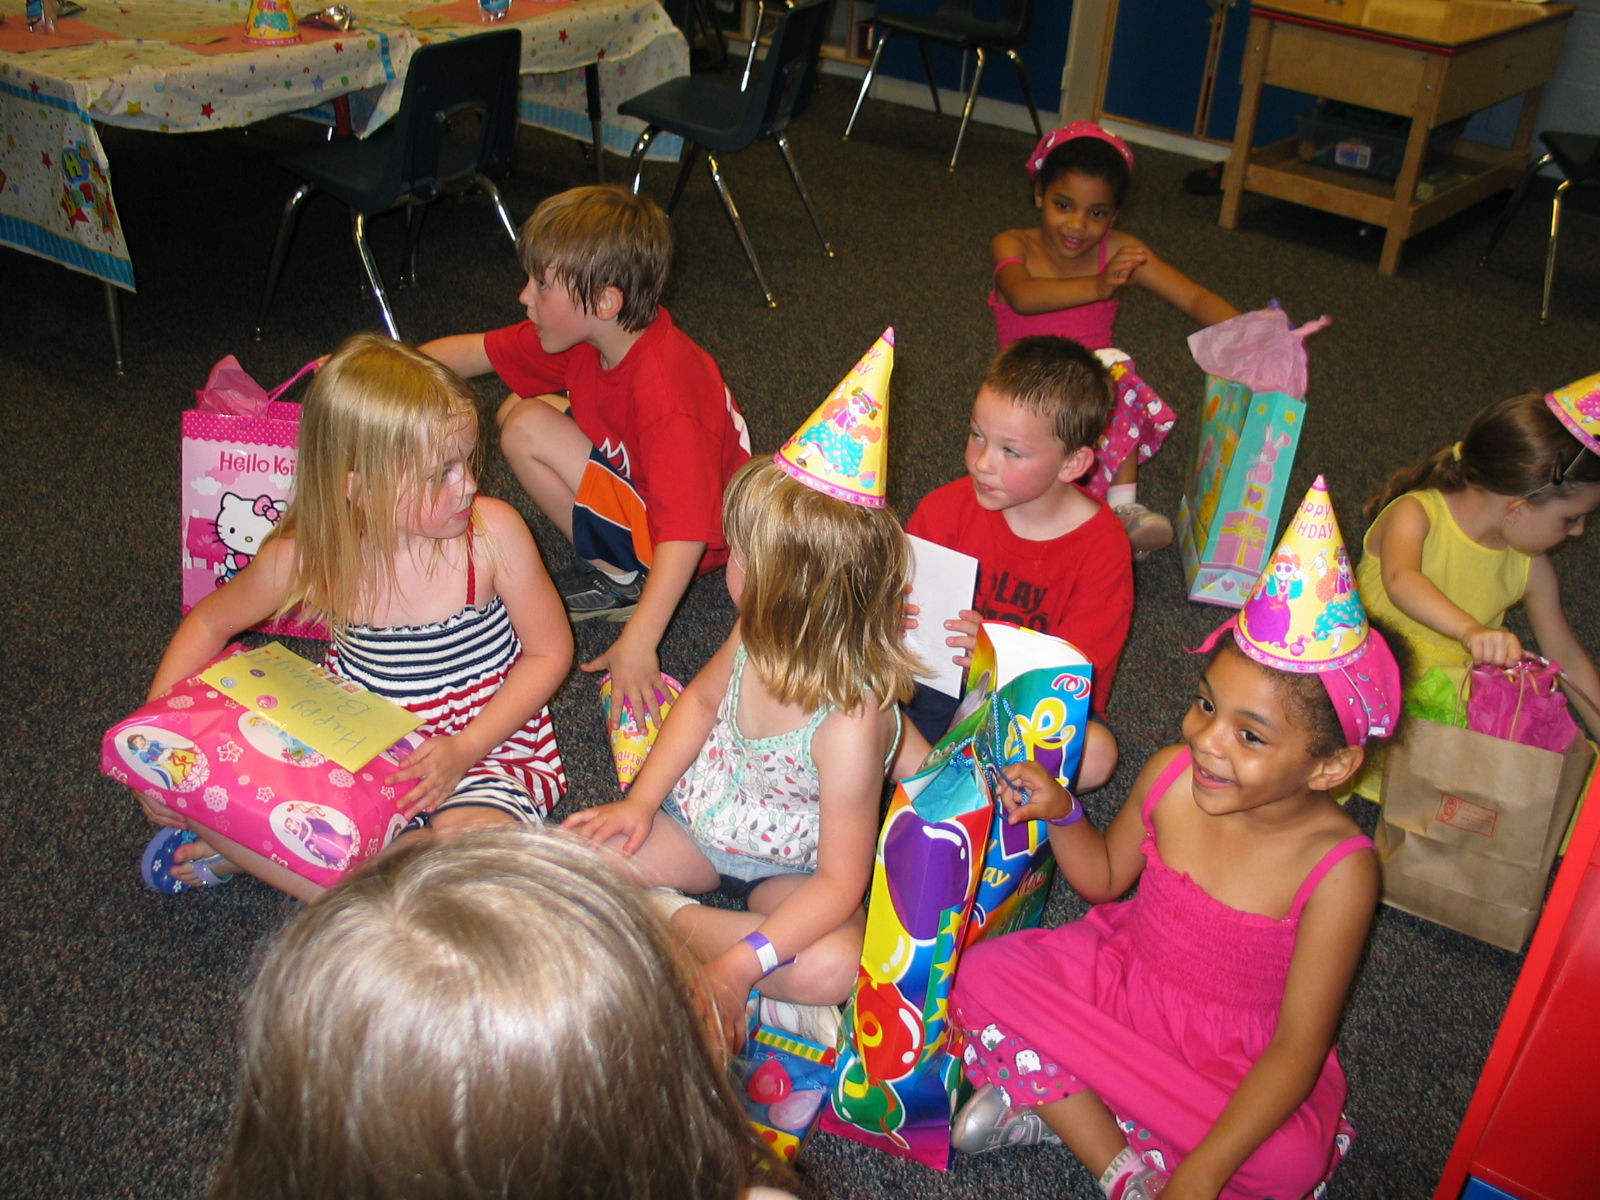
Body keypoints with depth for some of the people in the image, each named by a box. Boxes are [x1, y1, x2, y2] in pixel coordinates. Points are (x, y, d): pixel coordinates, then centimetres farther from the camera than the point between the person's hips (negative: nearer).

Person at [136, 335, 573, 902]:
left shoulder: (493, 531, -20)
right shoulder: (306, 557, -14)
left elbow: (550, 651, -9)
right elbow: (207, 625, 5)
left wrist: (466, 749, -20)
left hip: (481, 744, -1)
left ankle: (265, 853, -16)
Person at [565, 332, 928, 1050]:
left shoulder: (850, 723, -34)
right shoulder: (758, 638, -15)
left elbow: (840, 882, -29)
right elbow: (703, 700, 8)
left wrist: (738, 968, -35)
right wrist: (642, 802, -1)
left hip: (789, 869, -5)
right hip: (697, 817, 6)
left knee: (837, 965, -34)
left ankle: (670, 920, -15)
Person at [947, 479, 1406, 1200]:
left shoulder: (1339, 871, -25)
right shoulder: (1172, 777, -14)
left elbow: (1297, 1048, -23)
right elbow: (1105, 878, 7)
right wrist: (1060, 814, -15)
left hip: (1237, 1053, -3)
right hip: (1124, 974, 4)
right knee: (984, 974, -16)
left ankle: (1055, 1105, -16)